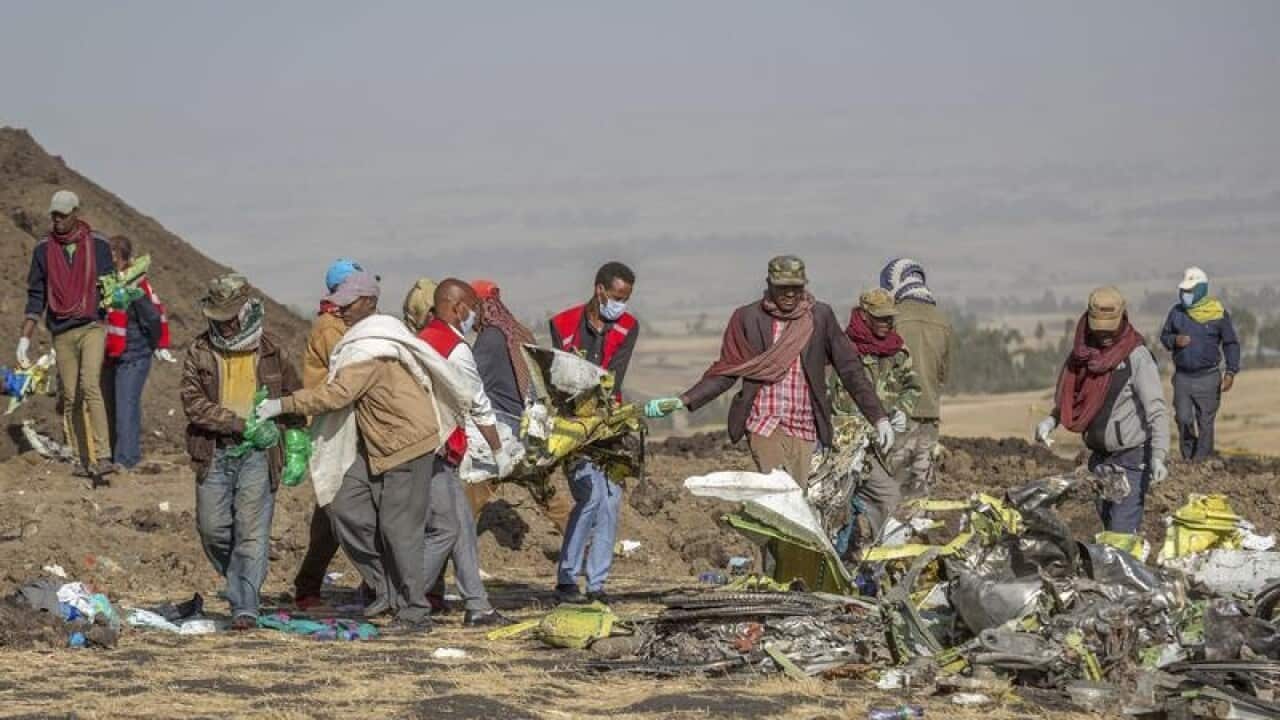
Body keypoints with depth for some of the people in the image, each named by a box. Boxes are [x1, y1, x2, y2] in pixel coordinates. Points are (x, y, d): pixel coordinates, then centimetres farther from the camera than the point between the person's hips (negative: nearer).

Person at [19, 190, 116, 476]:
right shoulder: (44, 249, 6)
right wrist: (25, 338, 5)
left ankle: (103, 456, -26)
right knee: (71, 398, 2)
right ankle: (84, 460, 9)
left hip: (93, 326, -3)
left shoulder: (98, 245, 3)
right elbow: (36, 297, 10)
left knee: (90, 385, -21)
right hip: (62, 333, 3)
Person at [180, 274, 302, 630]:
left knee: (252, 531, -8)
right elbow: (192, 402, -6)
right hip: (215, 453, 2)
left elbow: (295, 398, 15)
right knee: (212, 528, 4)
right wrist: (240, 424, -15)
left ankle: (245, 607, -9)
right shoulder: (200, 350, 4)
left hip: (257, 454, -2)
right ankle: (241, 583, 28)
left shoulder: (270, 351, 4)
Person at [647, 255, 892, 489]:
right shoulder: (747, 318, 3)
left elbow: (849, 367, 7)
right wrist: (682, 401, -5)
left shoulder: (821, 316, 5)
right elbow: (727, 371, 6)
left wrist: (878, 418, 2)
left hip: (805, 430, 2)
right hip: (764, 426, -2)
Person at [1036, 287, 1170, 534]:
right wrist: (1051, 420, 0)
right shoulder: (1083, 354, 5)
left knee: (1123, 529, -12)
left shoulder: (1137, 356, -14)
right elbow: (1070, 398, 20)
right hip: (1100, 457, 7)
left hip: (1132, 457, -7)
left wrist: (1158, 456, -29)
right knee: (1106, 521, 11)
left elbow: (1156, 411, -19)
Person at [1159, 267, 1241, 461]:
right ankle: (1187, 458, 12)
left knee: (1205, 422, 0)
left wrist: (1230, 372, -8)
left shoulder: (1218, 313, -2)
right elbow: (1164, 336, 16)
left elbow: (1231, 343, 2)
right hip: (1182, 377, 2)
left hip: (1208, 378, -2)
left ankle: (1201, 459, 6)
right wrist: (1175, 340, -9)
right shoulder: (1176, 312, 6)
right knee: (1183, 419, -3)